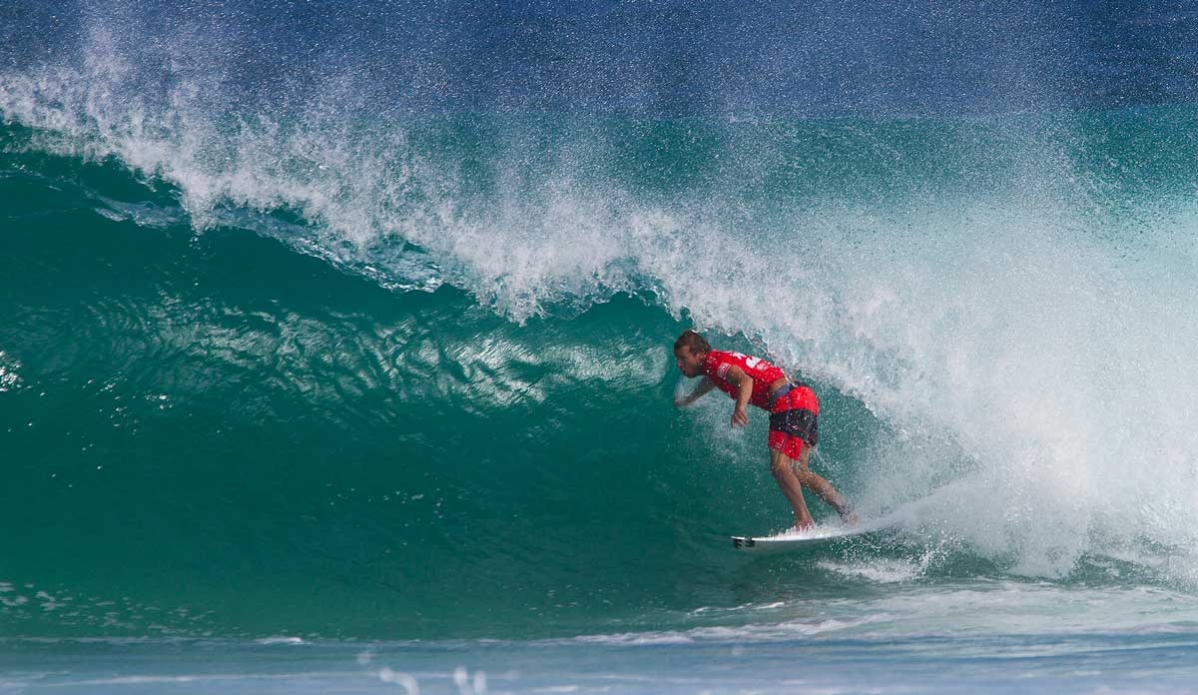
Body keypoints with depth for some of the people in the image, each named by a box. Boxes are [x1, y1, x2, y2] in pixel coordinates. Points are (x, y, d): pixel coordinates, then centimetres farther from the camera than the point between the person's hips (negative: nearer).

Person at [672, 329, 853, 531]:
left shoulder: (714, 361, -9)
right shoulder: (713, 366, 20)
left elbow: (745, 380, -30)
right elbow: (710, 380, 47)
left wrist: (740, 407, -49)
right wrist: (687, 401, 65)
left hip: (791, 401, -10)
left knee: (779, 466, -19)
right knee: (798, 472, 12)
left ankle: (804, 521, -21)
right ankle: (848, 516, 13)